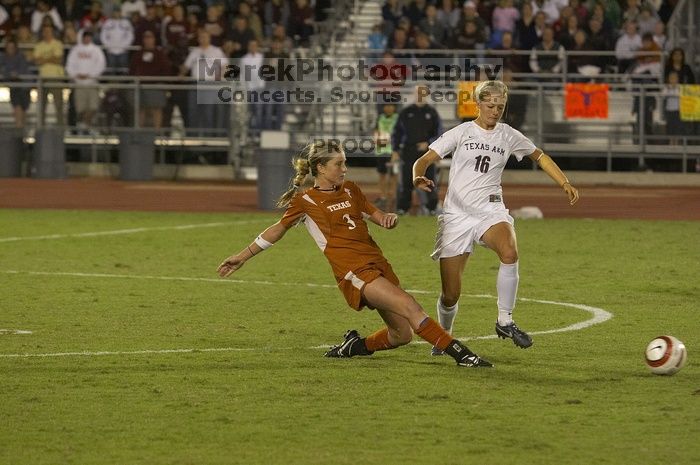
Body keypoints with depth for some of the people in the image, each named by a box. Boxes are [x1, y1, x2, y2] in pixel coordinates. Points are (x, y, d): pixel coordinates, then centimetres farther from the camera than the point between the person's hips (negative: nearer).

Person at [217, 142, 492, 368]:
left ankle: (354, 346, 26)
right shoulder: (305, 200, 3)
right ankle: (459, 353, -28)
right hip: (354, 272, -7)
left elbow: (377, 216, 24)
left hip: (377, 264, 7)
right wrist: (242, 257, 18)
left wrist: (389, 219, -1)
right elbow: (278, 230, 14)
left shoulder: (350, 191, 18)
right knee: (409, 307, -24)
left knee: (402, 334, 3)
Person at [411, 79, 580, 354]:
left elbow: (539, 157, 23)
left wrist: (565, 184, 12)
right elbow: (424, 160, -1)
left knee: (509, 253, -34)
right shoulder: (462, 133, 2)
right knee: (450, 294, -3)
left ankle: (505, 322, -20)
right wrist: (419, 177, -24)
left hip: (490, 210, 1)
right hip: (457, 215, -1)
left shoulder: (508, 136, 8)